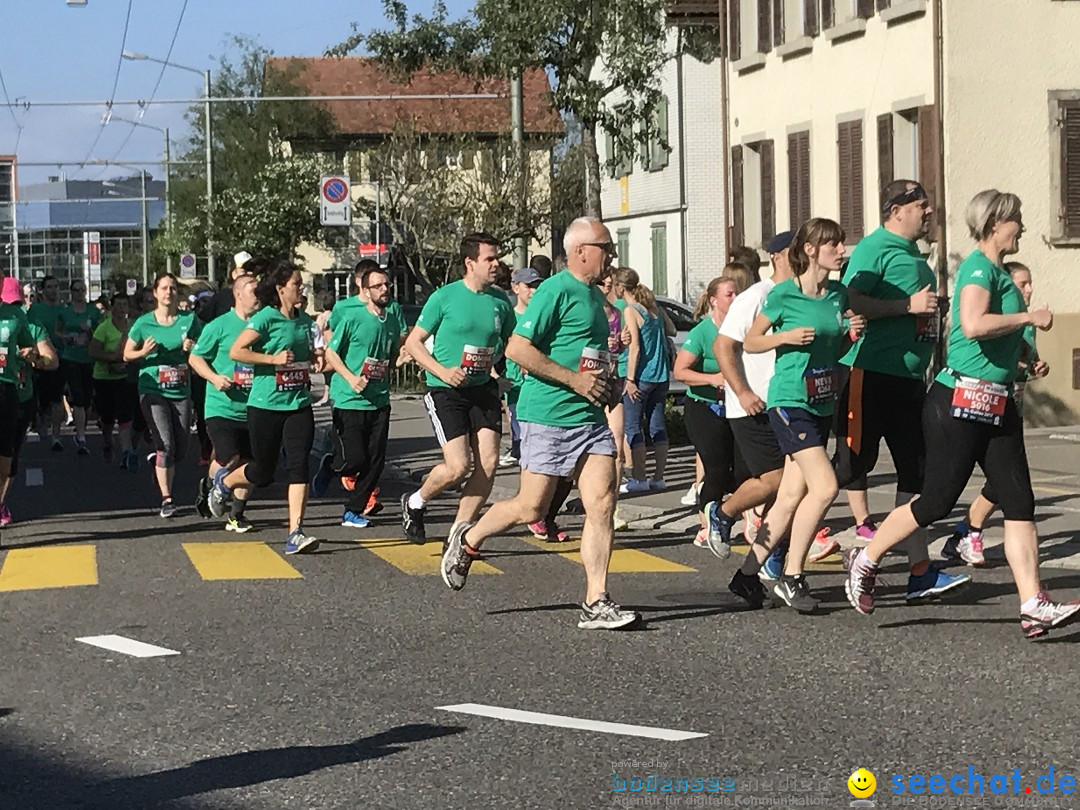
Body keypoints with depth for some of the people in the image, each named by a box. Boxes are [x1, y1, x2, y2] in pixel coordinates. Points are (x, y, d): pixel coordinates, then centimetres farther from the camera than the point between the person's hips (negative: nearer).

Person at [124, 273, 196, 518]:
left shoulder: (189, 320, 2)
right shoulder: (144, 323, -1)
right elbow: (127, 355, 8)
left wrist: (192, 349, -12)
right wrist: (143, 352, -13)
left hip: (181, 391, 3)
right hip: (153, 390, -3)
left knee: (180, 450, 7)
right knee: (166, 444, -15)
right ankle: (166, 499, -8)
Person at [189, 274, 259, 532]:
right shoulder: (219, 326, -5)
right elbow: (195, 358, 2)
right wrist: (214, 378, -13)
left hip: (253, 409, 4)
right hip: (222, 406, -4)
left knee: (248, 464, 4)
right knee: (229, 460, -14)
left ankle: (236, 515, 18)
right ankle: (207, 486, 18)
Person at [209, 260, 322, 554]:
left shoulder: (304, 319, 9)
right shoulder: (266, 318, -11)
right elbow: (235, 352, -17)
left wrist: (318, 357, 7)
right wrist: (274, 358, -21)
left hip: (299, 404, 5)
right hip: (266, 405, -5)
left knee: (299, 464, -10)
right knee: (263, 472, 6)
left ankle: (295, 533, -10)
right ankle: (223, 482, 39)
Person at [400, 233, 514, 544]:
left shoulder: (500, 301, 6)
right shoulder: (445, 297, -7)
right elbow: (413, 343, -3)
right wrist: (443, 371, -16)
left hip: (483, 389, 5)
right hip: (446, 390, -5)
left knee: (488, 462, -6)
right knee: (458, 466, -14)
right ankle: (414, 503, 16)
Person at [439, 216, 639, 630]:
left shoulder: (595, 295, 18)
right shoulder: (556, 291, -11)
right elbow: (518, 348, -17)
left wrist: (606, 381, 13)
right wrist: (575, 379, -18)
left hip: (591, 417, 8)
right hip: (548, 415, -8)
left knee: (602, 504, -4)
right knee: (531, 508, -1)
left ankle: (596, 603, -3)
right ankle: (468, 540, 27)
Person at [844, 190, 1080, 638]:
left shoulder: (999, 272, 16)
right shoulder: (978, 266, -13)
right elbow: (974, 325, -31)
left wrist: (1023, 359, 22)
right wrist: (1030, 317, -20)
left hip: (997, 406, 9)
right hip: (961, 401, -9)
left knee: (1019, 502, 0)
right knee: (937, 501, -1)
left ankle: (1034, 606, -3)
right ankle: (866, 561, 19)